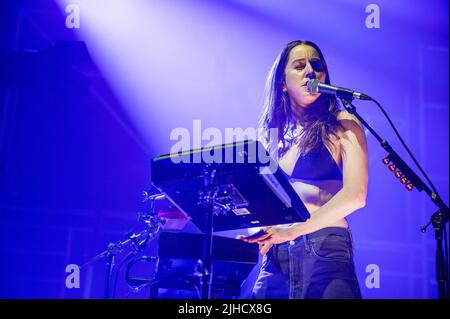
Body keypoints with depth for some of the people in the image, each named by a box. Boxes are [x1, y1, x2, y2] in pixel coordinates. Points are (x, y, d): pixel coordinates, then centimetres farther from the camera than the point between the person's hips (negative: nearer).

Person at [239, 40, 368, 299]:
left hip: (325, 252, -4)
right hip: (275, 257, 4)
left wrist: (292, 231, -19)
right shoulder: (272, 135, 15)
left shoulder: (343, 125, 1)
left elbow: (355, 195, -12)